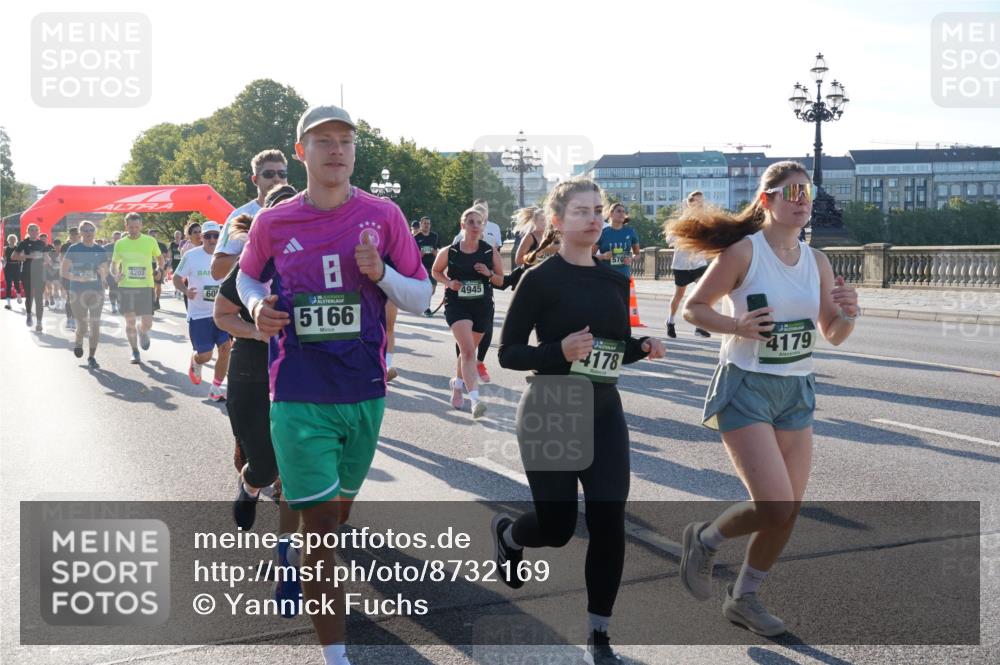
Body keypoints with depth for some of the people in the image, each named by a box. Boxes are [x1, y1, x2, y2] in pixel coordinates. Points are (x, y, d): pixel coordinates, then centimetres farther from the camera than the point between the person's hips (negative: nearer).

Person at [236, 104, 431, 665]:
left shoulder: (384, 215, -3)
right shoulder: (273, 223, -2)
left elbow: (422, 299, 1)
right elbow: (246, 276, 17)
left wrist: (381, 273, -18)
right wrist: (257, 306, -5)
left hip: (365, 393, 2)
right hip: (299, 397, -2)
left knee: (341, 503, 21)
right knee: (320, 523, -4)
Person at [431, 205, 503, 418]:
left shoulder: (491, 252, -2)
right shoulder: (449, 252, -5)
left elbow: (501, 281, 7)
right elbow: (435, 271, 12)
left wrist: (489, 274, -14)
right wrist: (448, 282, -7)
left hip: (483, 307, 3)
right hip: (456, 305, -3)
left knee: (468, 350, 18)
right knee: (467, 349, -20)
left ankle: (458, 383, 45)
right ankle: (474, 399, -29)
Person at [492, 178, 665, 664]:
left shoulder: (615, 281, 6)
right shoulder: (540, 279, -11)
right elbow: (508, 353, -11)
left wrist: (644, 347, -5)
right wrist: (561, 352, -26)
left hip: (603, 412, 5)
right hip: (549, 415, -5)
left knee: (608, 523, -2)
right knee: (558, 527, 2)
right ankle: (506, 534, 39)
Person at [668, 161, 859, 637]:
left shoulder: (816, 261, 5)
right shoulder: (744, 251, -11)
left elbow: (832, 335, 10)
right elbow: (693, 308, -6)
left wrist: (847, 315, -12)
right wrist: (736, 325, -23)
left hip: (796, 391, 6)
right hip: (746, 387, -6)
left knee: (788, 511, 7)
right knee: (775, 506, -15)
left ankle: (743, 598, 28)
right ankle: (703, 539, 16)